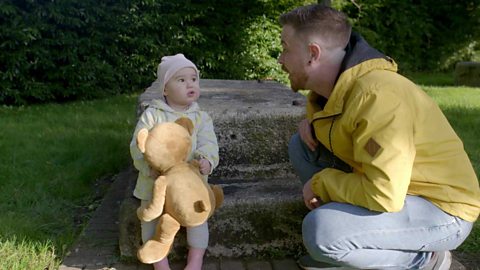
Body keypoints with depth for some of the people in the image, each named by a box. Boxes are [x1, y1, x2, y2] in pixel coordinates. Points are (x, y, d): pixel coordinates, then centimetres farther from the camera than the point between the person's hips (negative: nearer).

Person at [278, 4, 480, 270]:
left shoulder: (377, 96, -30)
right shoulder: (333, 83, -2)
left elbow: (383, 195, -35)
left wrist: (321, 182, -18)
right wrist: (311, 124, -2)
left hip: (441, 210, -8)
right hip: (391, 188, 9)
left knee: (320, 231, -30)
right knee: (302, 145, 1)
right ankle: (342, 244, 8)